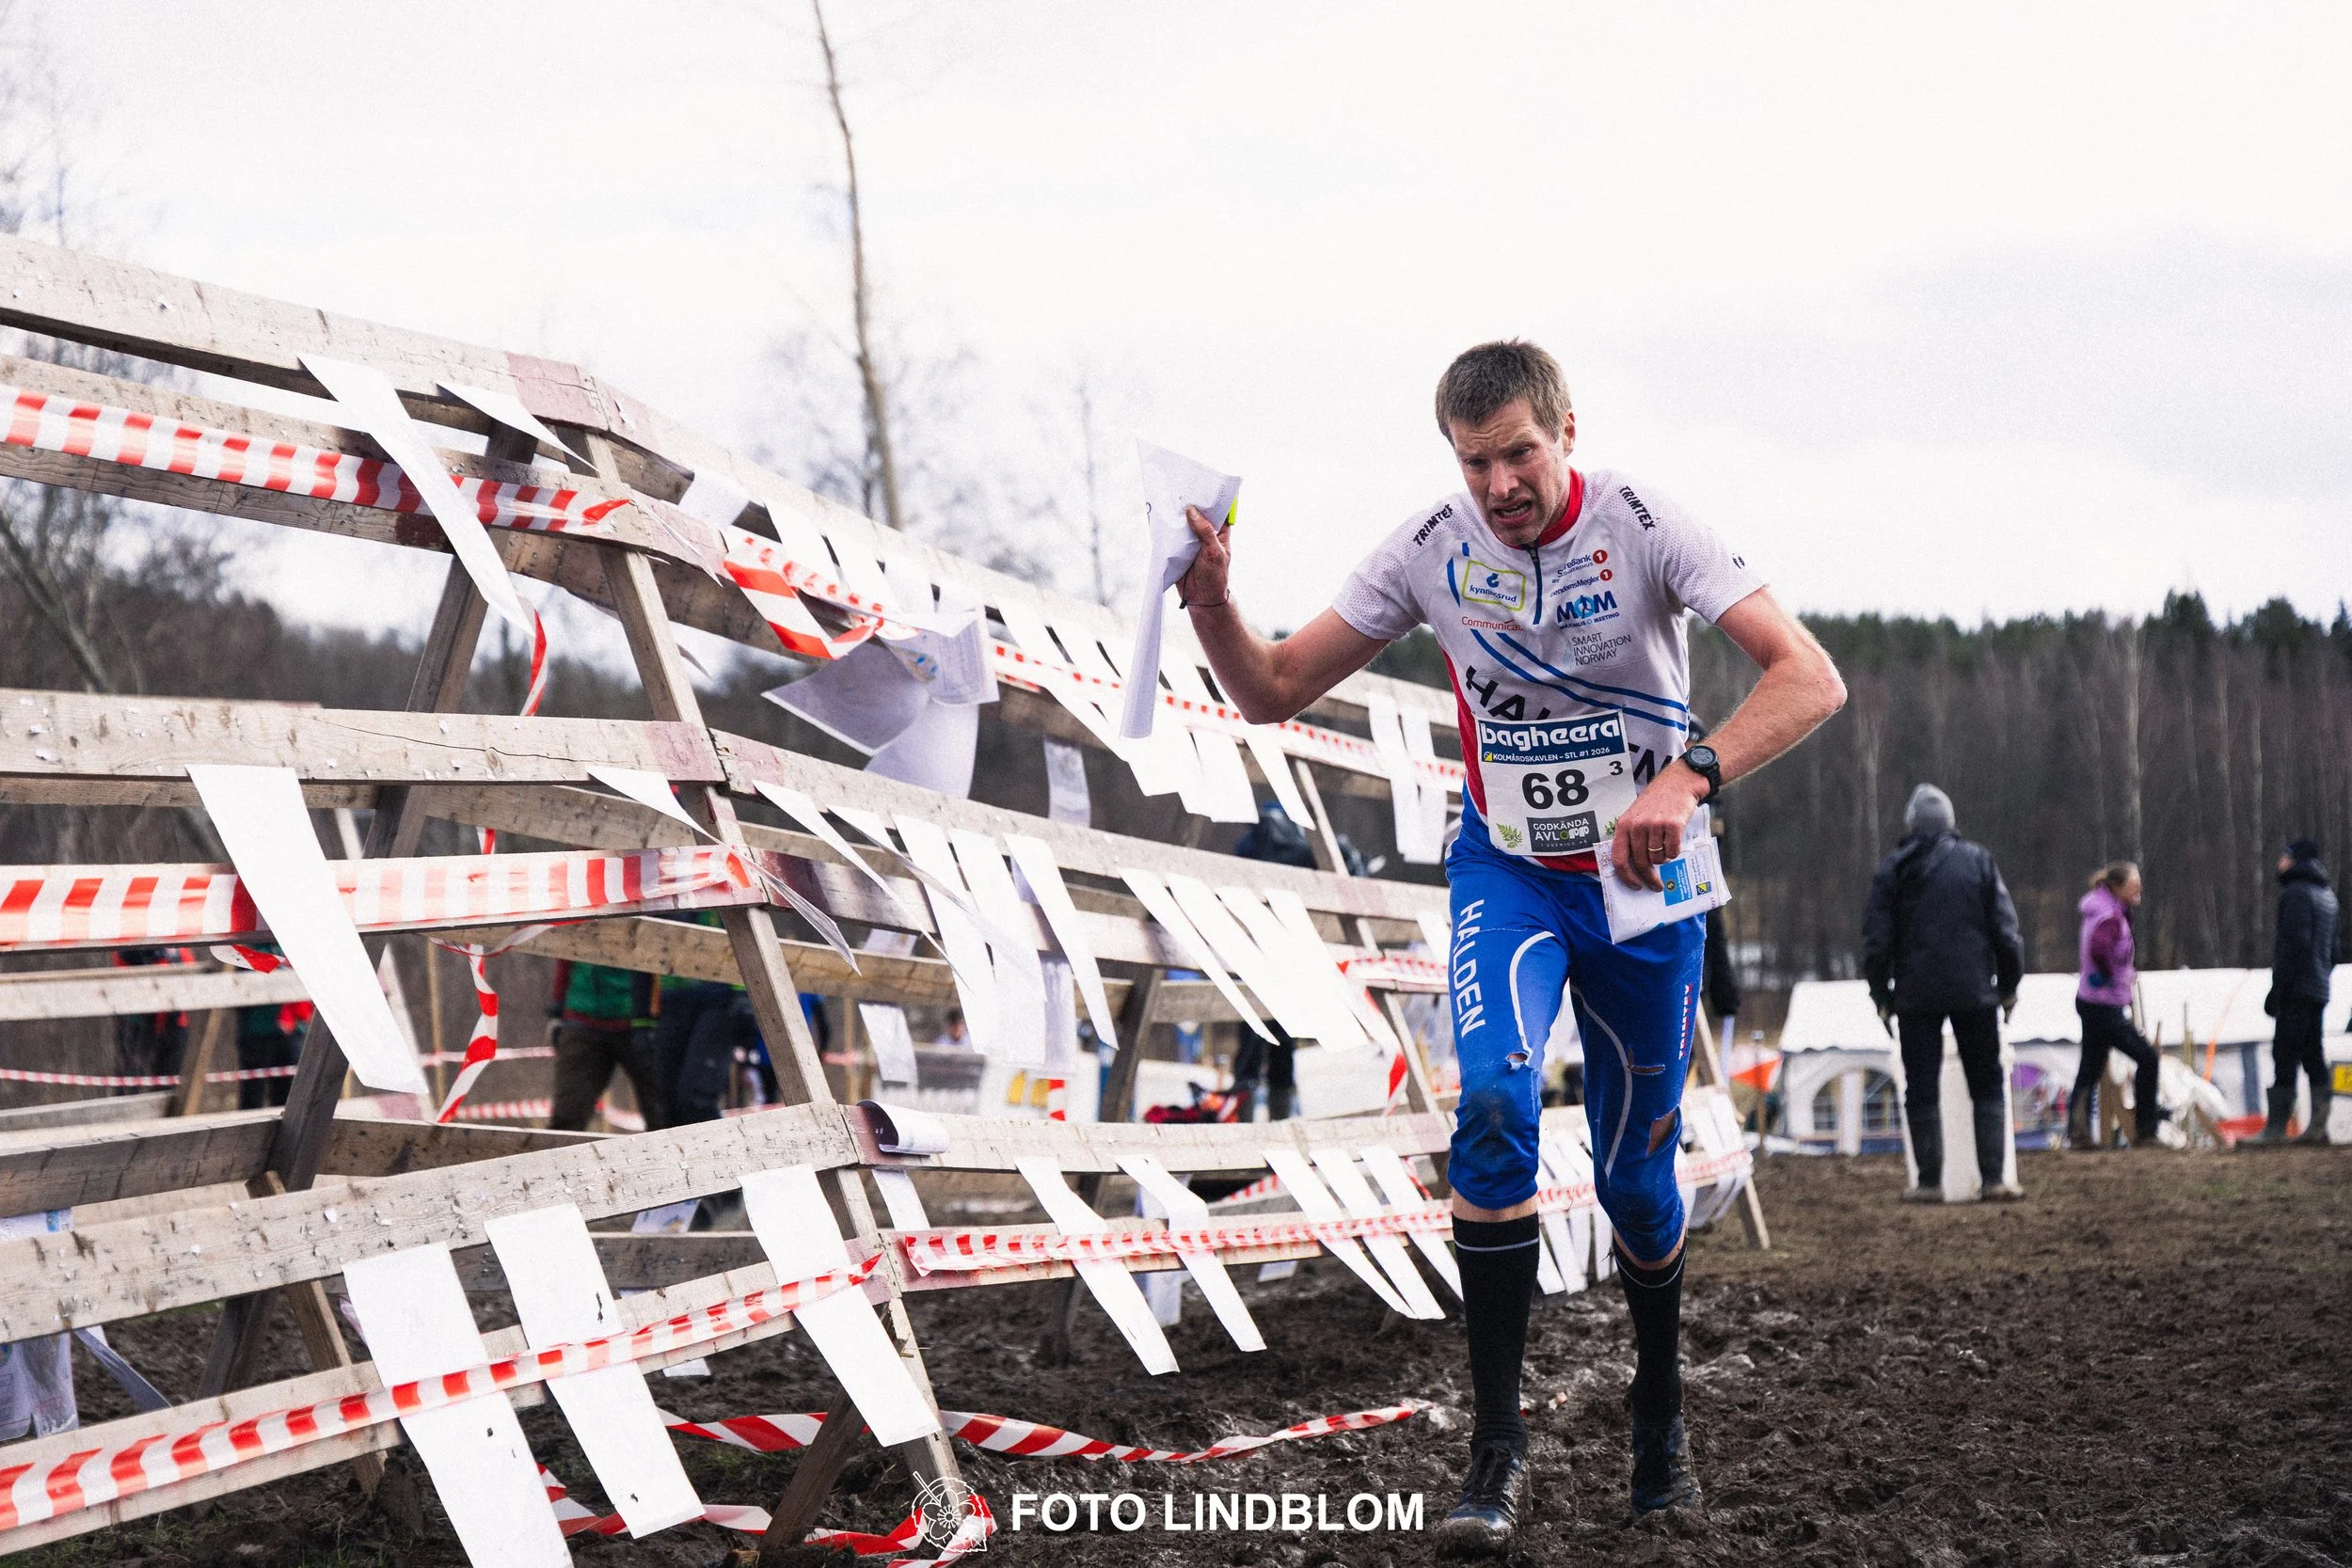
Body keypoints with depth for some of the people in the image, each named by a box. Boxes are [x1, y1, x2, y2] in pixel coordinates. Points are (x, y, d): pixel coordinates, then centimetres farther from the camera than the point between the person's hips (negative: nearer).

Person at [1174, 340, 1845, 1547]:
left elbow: (1810, 678, -27)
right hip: (1506, 870, 1)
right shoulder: (1434, 550, -10)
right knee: (1494, 1102, -26)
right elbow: (1272, 694, -5)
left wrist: (1690, 776, -43)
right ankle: (1496, 1444, -17)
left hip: (1641, 877, -1)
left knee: (1635, 1176, 6)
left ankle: (1659, 1419, 35)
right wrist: (1213, 606, -26)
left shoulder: (1642, 528, -18)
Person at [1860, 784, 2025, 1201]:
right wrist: (2008, 985, 12)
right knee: (1987, 1085, 8)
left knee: (1922, 1089, 5)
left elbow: (1876, 940, 1)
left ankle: (1929, 1181, 2)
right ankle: (1993, 1178, 1)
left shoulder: (1893, 869, 2)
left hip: (1916, 995, 0)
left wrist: (1881, 995, 11)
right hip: (1974, 992, 0)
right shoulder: (1978, 861, 3)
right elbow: (2006, 931, 2)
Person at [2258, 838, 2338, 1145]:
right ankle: (2318, 1127, 8)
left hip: (2297, 990, -9)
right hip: (2319, 990, 9)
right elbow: (2332, 948, 23)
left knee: (2285, 1054, -10)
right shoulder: (2326, 895, 20)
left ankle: (2276, 1128, -13)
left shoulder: (2296, 893, -11)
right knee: (2313, 1056, 10)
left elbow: (2295, 944, -19)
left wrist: (2277, 990, -18)